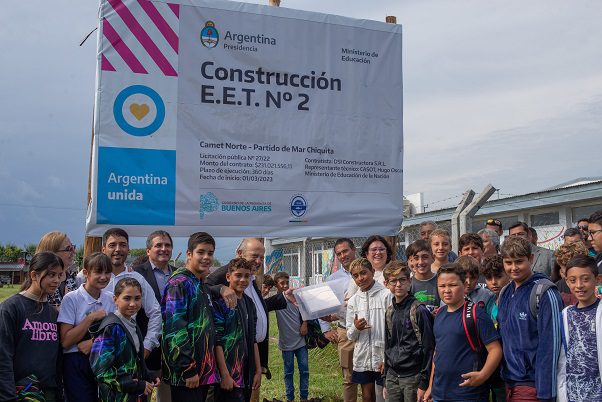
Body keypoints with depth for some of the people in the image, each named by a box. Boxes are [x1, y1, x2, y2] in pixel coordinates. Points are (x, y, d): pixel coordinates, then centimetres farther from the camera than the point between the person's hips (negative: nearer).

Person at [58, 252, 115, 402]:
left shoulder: (111, 299, 3)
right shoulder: (71, 299, -8)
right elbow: (65, 341, -13)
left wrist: (94, 342, -11)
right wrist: (91, 318, -15)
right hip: (76, 363, -4)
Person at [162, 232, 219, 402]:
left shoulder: (203, 286, 16)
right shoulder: (180, 283, -12)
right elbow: (175, 329, -20)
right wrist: (188, 370, -21)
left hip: (204, 369, 9)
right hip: (186, 374, -9)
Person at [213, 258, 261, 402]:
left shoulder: (249, 303, 12)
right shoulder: (220, 303, -9)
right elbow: (217, 341, -14)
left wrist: (258, 370, 12)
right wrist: (225, 375, -17)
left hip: (246, 374, 6)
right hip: (229, 375, -6)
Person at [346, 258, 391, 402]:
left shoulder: (387, 295, -8)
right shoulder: (353, 301, 8)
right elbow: (351, 336, 12)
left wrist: (388, 358, -11)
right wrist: (356, 328, -11)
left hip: (384, 359, -4)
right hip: (362, 358, 5)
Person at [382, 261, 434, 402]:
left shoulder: (418, 310, -10)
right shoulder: (389, 312, 9)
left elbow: (428, 348, -11)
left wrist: (424, 384, -12)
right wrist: (386, 379, 15)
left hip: (413, 377, -6)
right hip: (392, 376, 6)